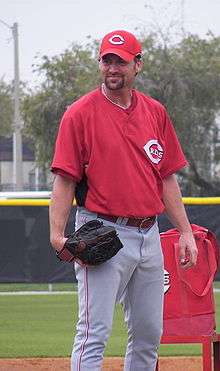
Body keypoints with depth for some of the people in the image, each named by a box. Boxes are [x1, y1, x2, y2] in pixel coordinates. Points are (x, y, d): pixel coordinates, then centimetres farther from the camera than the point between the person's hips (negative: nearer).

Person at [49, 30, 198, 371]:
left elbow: (167, 177, 15)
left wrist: (185, 232, 8)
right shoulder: (80, 113, -5)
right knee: (94, 333, -11)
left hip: (148, 235, 6)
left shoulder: (155, 112, 11)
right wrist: (57, 234, -20)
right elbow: (64, 179, -10)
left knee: (149, 333, 10)